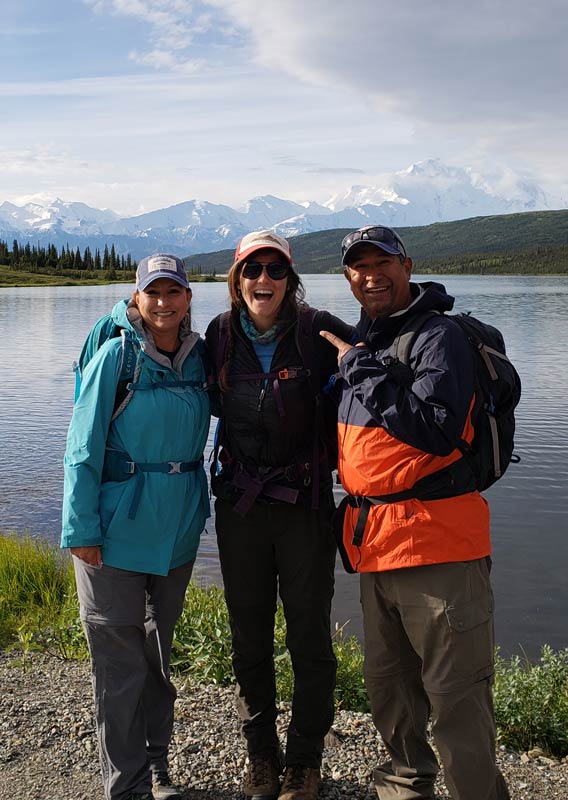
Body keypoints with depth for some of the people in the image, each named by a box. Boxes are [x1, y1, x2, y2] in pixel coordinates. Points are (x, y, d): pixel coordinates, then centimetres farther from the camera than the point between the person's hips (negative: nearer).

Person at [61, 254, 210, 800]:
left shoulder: (199, 355, 2)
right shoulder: (117, 354, -11)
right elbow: (83, 446, -11)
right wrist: (81, 528, -13)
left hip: (177, 526, 5)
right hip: (117, 528, -5)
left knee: (159, 650, 17)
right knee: (120, 660, 3)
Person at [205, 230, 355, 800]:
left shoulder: (316, 331, -9)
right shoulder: (220, 334, 2)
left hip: (304, 502, -3)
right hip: (239, 503, 3)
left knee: (309, 639, 7)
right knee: (249, 637, 14)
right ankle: (260, 754, 33)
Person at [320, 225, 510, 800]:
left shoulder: (437, 336, -10)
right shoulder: (360, 342, 16)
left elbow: (440, 430, -24)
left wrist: (362, 372, -19)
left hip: (435, 540, -8)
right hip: (375, 541, 9)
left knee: (456, 694, -2)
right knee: (388, 684, 22)